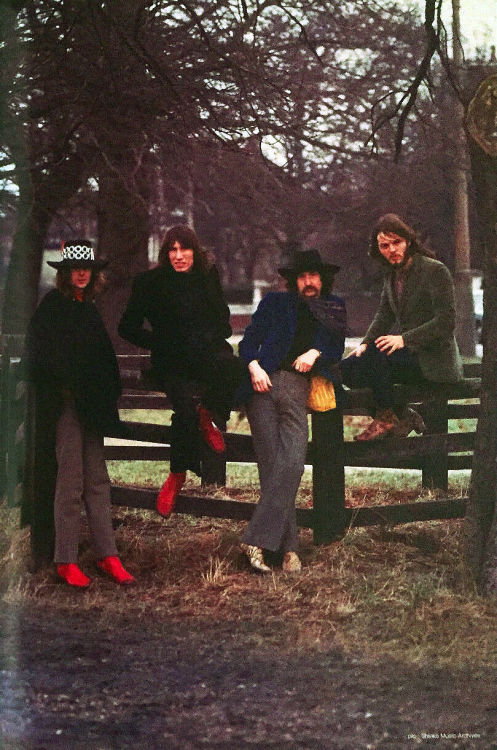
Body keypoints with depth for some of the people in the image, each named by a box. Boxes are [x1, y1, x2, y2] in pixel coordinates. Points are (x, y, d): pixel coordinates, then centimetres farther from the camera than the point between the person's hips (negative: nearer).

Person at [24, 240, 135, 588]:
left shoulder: (88, 308, 17)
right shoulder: (52, 306, -6)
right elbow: (43, 357, -12)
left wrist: (109, 395, 13)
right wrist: (62, 392, -16)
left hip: (91, 403, 7)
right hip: (65, 403, -7)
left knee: (97, 480, 7)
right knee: (70, 482, -5)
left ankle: (107, 554, 10)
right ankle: (66, 560, 1)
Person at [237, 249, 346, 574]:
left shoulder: (334, 308, 23)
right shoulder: (275, 303, 18)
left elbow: (337, 350, 18)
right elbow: (249, 340, 12)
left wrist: (315, 353, -2)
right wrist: (254, 366, -7)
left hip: (298, 388, 1)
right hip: (265, 383, -1)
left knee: (292, 463, -20)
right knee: (272, 465, -12)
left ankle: (256, 540, -21)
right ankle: (289, 547, -12)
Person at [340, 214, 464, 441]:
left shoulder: (436, 271, -11)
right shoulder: (391, 276, 13)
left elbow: (446, 321, -17)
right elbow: (383, 316, 10)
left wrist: (404, 339, -27)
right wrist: (366, 343, -10)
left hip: (433, 358, -8)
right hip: (407, 354, 8)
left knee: (377, 355, -30)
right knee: (348, 368, -10)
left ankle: (386, 419, -11)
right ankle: (402, 416, -2)